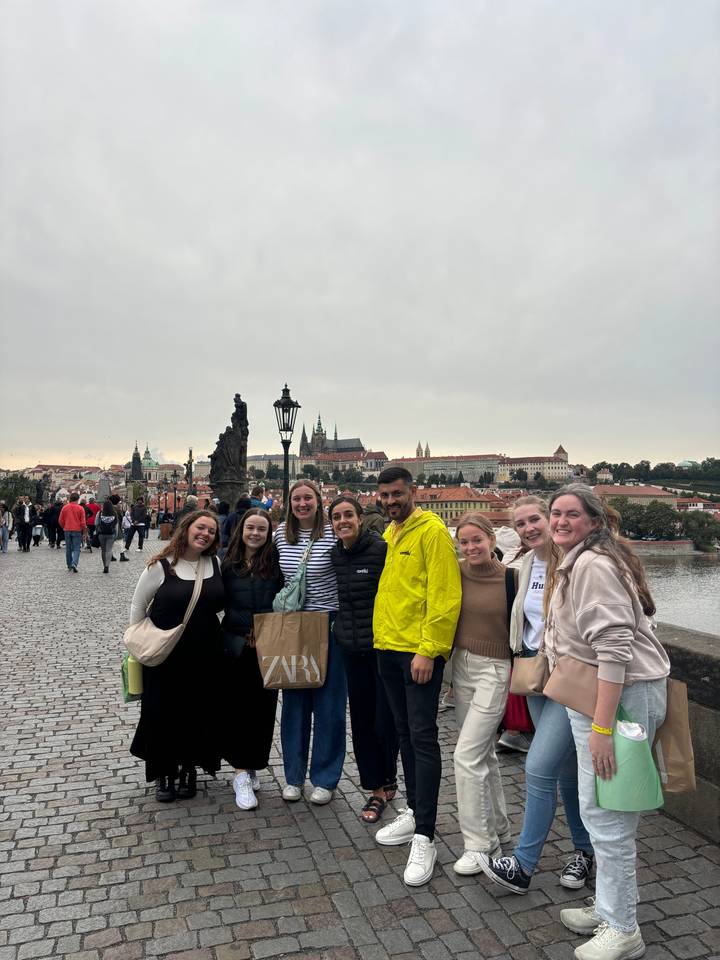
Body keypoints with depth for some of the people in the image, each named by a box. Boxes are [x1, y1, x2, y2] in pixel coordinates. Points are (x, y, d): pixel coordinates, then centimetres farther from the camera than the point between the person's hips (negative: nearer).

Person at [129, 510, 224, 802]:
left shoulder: (216, 564, -1)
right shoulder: (160, 566, -10)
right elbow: (138, 606, 0)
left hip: (205, 655, 3)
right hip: (165, 657, -2)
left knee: (199, 713, 11)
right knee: (163, 713, 8)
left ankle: (189, 769, 33)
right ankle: (163, 773, 30)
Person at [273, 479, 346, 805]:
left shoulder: (333, 534, -10)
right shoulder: (280, 534, 3)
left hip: (327, 627, -4)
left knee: (328, 703, 5)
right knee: (293, 701, 12)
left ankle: (324, 779, 20)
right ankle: (294, 776, 27)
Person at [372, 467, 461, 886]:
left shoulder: (432, 530, -12)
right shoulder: (388, 534, 13)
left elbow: (445, 596, -17)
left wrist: (428, 650, -20)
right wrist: (383, 635, 12)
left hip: (420, 651, -8)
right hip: (389, 648, 8)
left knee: (423, 738, -3)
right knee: (405, 734, 17)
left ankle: (425, 838, 6)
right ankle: (414, 812, 32)